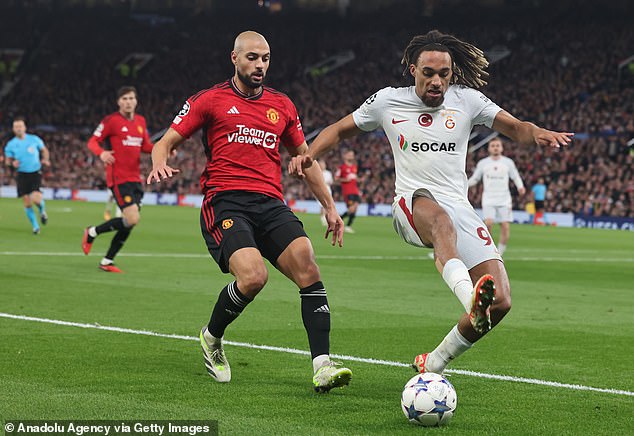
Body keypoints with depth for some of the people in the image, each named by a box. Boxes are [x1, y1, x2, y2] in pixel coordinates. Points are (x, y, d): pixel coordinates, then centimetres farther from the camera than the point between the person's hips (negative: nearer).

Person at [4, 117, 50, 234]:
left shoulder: (34, 139, -3)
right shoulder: (11, 144, -1)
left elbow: (44, 150, 12)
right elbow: (8, 160, 8)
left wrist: (45, 160, -6)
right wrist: (12, 164, -14)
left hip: (35, 173, -2)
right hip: (22, 175, 2)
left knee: (36, 199, -19)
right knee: (27, 203, -1)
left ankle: (42, 211, 17)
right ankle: (35, 226, 16)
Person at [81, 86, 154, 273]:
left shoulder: (140, 121, 13)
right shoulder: (111, 120, -7)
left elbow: (146, 146, 20)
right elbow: (93, 141, -4)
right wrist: (101, 153, -25)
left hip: (135, 178, 7)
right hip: (118, 178, -7)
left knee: (130, 222, 7)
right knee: (132, 219, -17)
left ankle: (107, 261, 18)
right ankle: (92, 232, 4)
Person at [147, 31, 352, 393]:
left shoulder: (282, 105, 20)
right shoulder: (211, 100, 9)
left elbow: (305, 157, 29)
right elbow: (167, 141, 10)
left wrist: (330, 207, 24)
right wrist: (160, 164, -14)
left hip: (271, 204, 4)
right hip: (225, 202, -4)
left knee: (308, 266, -21)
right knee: (254, 275, -27)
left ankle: (322, 366, -24)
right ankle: (212, 338, 4)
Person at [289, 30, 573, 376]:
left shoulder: (466, 99, 9)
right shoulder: (388, 101, 7)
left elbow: (516, 129, 9)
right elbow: (339, 130, 19)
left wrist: (537, 133, -14)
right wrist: (309, 154, 1)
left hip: (460, 210, 3)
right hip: (412, 205, -3)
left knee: (500, 302, -13)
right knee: (440, 218, -44)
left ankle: (432, 364, 8)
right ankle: (470, 297, -70)